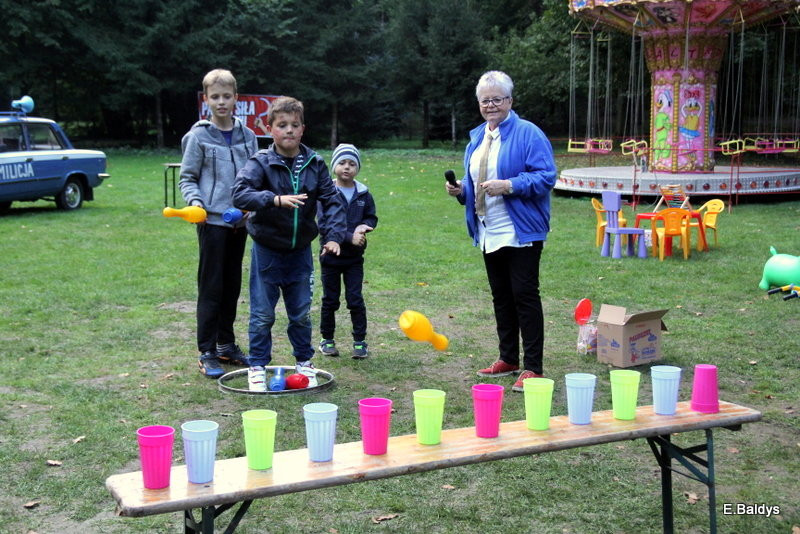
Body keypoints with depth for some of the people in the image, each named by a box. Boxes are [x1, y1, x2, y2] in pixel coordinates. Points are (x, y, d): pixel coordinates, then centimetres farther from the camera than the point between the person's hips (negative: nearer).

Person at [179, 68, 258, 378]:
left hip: (240, 221, 5)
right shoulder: (199, 136, -3)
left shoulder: (247, 136, 8)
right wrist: (194, 201, -18)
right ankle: (207, 352, 4)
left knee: (232, 285, 12)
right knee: (211, 286, -3)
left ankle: (226, 344, 24)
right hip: (212, 220, -5)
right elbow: (187, 178, 0)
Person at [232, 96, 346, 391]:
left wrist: (334, 236, -13)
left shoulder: (314, 163, -2)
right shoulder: (260, 162, -12)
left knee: (302, 312, 14)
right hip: (267, 250, -3)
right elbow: (240, 194, -26)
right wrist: (276, 199, -39)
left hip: (300, 251, 3)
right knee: (262, 314, 5)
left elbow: (332, 200, -1)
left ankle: (304, 361, 31)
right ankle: (258, 366, 20)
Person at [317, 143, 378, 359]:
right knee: (330, 299, 9)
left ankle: (360, 341, 12)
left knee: (355, 299, 2)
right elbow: (324, 225, -16)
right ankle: (327, 339, 23)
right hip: (331, 255, -2)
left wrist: (364, 227, -14)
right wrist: (349, 237, -24)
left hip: (354, 257, 2)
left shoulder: (363, 194, 1)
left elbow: (372, 217, 10)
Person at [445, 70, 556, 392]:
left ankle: (532, 368, 0)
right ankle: (508, 359, 27)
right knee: (501, 297, 15)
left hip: (520, 232, -8)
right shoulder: (476, 137, 14)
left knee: (524, 295, -6)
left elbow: (546, 176, -17)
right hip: (489, 233, 8)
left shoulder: (528, 134, -8)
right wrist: (461, 190, 3)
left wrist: (508, 186, -26)